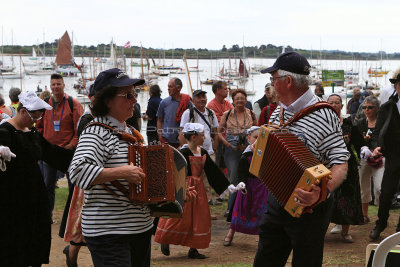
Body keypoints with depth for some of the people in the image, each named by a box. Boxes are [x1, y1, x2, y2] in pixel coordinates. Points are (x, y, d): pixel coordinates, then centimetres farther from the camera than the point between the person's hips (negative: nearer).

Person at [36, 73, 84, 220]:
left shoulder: (73, 104, -6)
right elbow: (39, 126, 16)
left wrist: (71, 145, -15)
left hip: (68, 150, -4)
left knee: (73, 185, 2)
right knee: (48, 185, 11)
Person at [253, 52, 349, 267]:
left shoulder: (323, 116, -17)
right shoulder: (278, 112, 7)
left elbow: (340, 164, -21)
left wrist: (322, 191, -38)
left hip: (309, 208, -7)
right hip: (276, 201, 7)